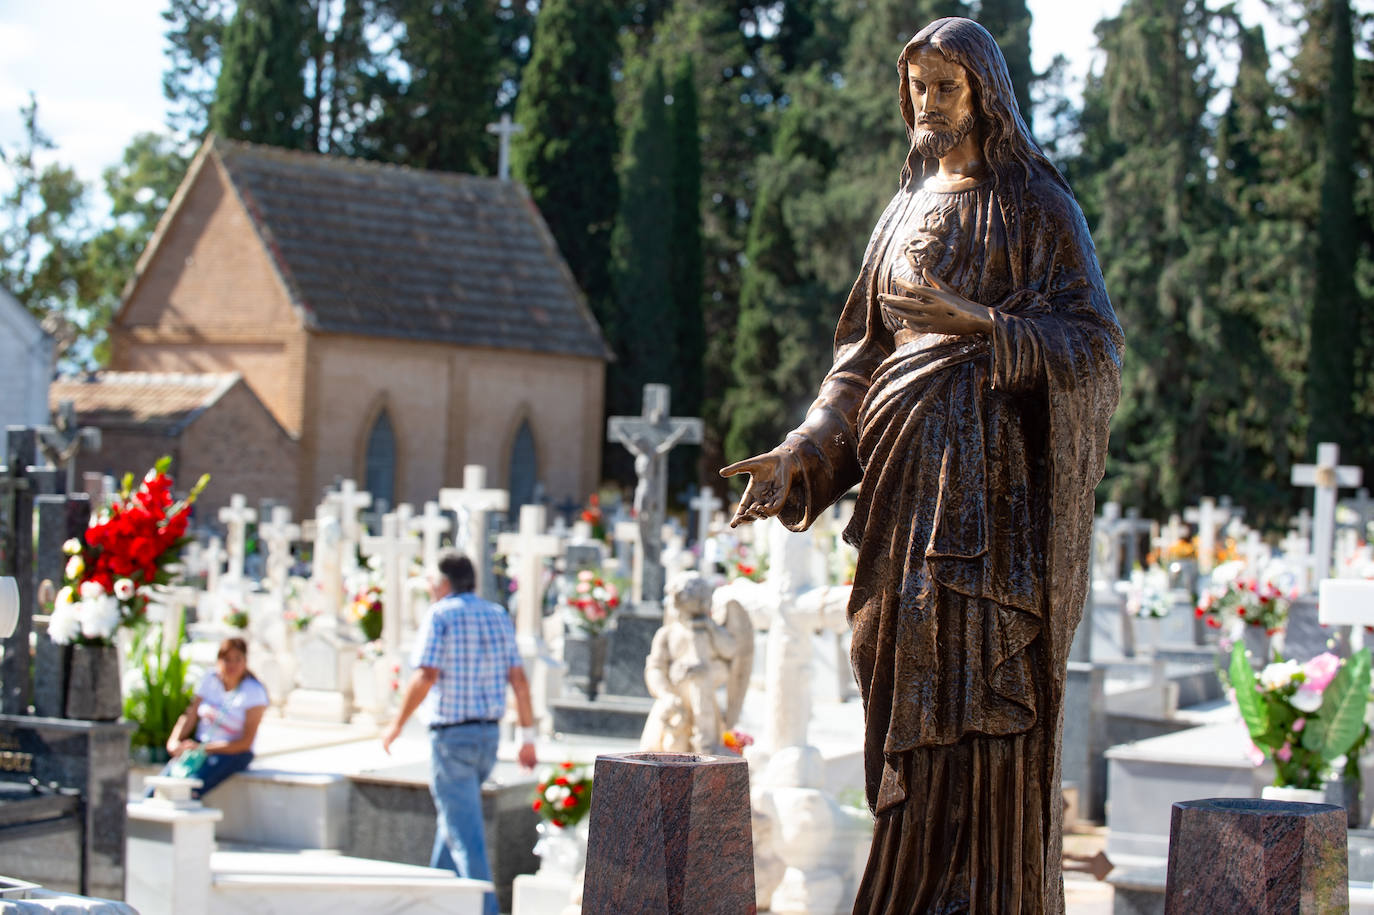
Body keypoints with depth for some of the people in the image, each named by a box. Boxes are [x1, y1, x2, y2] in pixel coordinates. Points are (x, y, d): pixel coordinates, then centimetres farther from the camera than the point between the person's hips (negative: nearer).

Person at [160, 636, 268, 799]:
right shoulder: (210, 679, 6)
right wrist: (174, 741, -11)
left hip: (233, 753, -5)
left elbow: (245, 742, -12)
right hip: (199, 746, 5)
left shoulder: (254, 691, -9)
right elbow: (190, 716, 9)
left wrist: (204, 748, -17)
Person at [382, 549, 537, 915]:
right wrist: (527, 736, 7)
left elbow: (425, 677, -18)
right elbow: (518, 679, 4)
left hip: (451, 734, -7)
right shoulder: (498, 616, 9)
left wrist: (397, 724, -8)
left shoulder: (440, 615, -8)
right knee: (455, 816, 23)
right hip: (488, 733, 7)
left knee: (464, 829, -5)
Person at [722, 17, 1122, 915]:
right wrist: (802, 453, 2)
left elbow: (1094, 341, -8)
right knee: (915, 687, 3)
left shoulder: (1038, 204, -1)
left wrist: (979, 323, -24)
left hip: (995, 468, -6)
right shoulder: (909, 209, 18)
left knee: (979, 686, -11)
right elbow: (865, 352, 16)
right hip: (908, 464, 6)